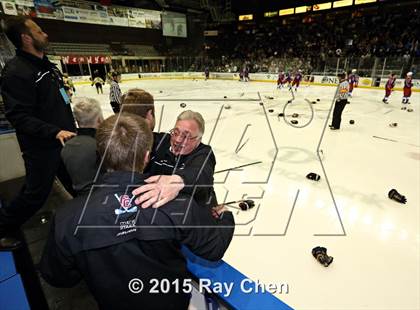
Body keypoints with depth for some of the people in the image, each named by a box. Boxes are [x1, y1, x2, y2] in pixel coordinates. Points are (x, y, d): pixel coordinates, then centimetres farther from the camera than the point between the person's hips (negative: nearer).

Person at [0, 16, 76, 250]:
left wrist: (71, 129, 18)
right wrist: (55, 132, -31)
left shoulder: (47, 65, 10)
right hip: (41, 147, -8)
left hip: (65, 140, 8)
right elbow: (20, 117, -22)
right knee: (36, 195, 7)